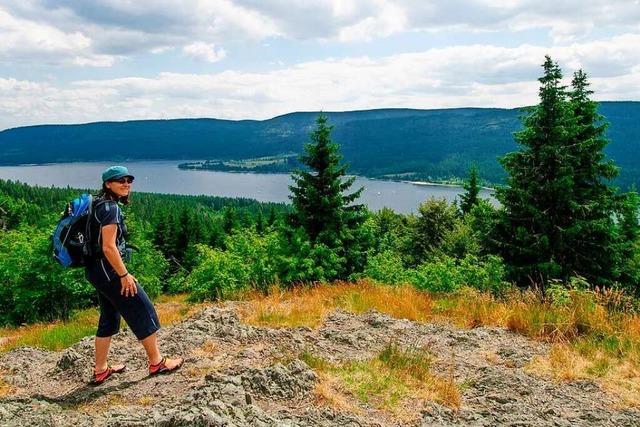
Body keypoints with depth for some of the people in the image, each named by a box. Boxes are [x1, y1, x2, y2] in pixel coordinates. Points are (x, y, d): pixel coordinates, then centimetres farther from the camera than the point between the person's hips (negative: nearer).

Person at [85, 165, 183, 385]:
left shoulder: (100, 204, 13)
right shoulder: (110, 207, -17)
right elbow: (108, 247, -23)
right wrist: (124, 275, -18)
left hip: (98, 270, 10)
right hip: (108, 270, -10)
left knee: (109, 318, 18)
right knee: (143, 311, 0)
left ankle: (100, 371, 25)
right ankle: (157, 362, 11)